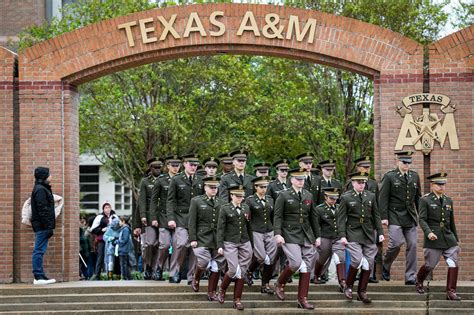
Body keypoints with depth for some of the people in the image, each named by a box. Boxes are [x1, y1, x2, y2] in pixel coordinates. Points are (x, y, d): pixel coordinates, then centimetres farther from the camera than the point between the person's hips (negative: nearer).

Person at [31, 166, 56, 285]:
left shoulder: (42, 189, 19)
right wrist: (49, 226, -19)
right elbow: (42, 209, -18)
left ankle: (40, 276, 12)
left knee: (39, 251, 10)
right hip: (42, 226, -10)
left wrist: (49, 226, 18)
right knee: (39, 250, -9)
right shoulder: (40, 190, -12)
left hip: (41, 226, 10)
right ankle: (39, 276, -9)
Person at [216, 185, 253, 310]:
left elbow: (249, 227, 14)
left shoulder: (246, 208, 9)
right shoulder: (225, 209, -2)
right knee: (234, 270, -13)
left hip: (245, 243, 4)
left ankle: (237, 300, 7)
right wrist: (220, 246, -10)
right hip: (230, 243, -4)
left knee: (241, 272, 1)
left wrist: (251, 244, 14)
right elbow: (220, 228, -4)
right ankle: (222, 289, 14)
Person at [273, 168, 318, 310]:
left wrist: (317, 236, 17)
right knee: (296, 263, -18)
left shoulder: (309, 196, 13)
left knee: (306, 266, 1)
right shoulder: (283, 196, -1)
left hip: (307, 235, 5)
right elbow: (277, 216, -5)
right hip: (290, 235, -5)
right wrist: (278, 234, -16)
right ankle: (279, 284, 8)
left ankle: (302, 299, 7)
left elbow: (313, 217, 18)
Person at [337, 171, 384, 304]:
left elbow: (376, 215, 14)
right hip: (353, 235, -4)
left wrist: (380, 232, 7)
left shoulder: (371, 196, 11)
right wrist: (342, 235, -10)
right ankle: (348, 286, 2)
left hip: (369, 235, 4)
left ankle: (362, 292, 12)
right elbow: (341, 218, -2)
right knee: (357, 260, -19)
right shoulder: (346, 197, 0)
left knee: (369, 263, 1)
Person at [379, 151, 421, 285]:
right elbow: (383, 198, -5)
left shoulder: (414, 176, 13)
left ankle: (410, 277, 4)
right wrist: (384, 217, -10)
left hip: (410, 217, 5)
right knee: (397, 242, -17)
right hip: (394, 217, -5)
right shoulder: (389, 176, -2)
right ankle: (385, 266, 11)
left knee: (412, 245, -1)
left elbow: (418, 197, 18)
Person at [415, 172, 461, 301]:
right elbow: (422, 219, -9)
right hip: (433, 238, -5)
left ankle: (451, 292, -2)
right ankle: (419, 282, 31)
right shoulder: (425, 200, -1)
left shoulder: (448, 200, 15)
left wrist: (456, 238, 22)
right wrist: (428, 232, -24)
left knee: (454, 263, -6)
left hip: (448, 238, 5)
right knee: (430, 265, 2)